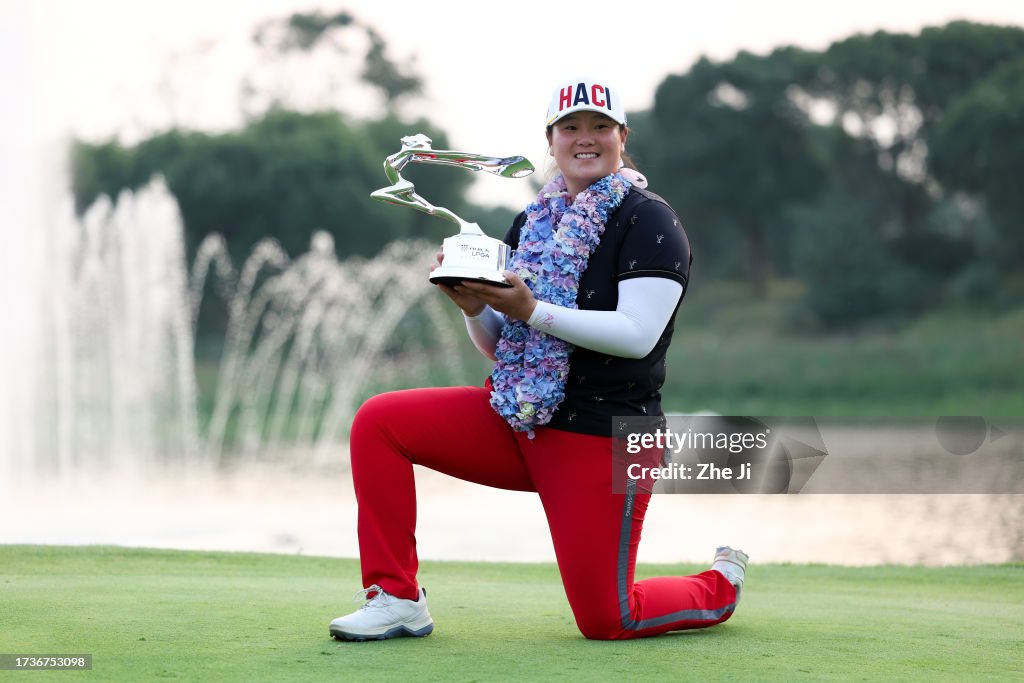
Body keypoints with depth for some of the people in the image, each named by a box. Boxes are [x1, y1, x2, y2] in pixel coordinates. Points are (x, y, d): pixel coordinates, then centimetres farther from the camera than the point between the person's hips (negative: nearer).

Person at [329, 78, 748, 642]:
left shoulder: (648, 222, -6)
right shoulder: (534, 222, 14)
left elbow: (638, 334, -20)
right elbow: (498, 346, 14)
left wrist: (531, 310, -25)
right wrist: (475, 308, -9)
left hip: (601, 438, -6)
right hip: (513, 419, 6)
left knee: (605, 621, -8)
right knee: (377, 423, -12)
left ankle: (720, 586, 25)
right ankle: (397, 598, -4)